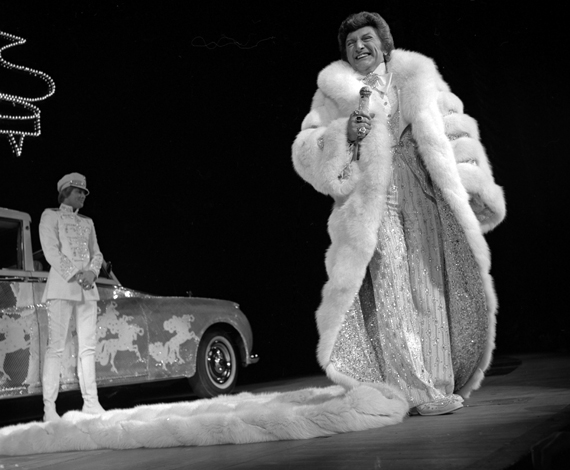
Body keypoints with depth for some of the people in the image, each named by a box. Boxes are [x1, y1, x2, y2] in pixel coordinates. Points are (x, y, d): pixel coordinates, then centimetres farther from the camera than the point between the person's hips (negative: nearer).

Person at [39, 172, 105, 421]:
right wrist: (74, 275, -14)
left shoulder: (87, 222, 22)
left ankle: (91, 403, 6)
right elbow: (51, 251, -6)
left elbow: (96, 253, 16)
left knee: (88, 346, 3)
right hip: (62, 286, -6)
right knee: (56, 346, -9)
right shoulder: (51, 216, 5)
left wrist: (91, 272, -5)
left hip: (88, 288, 6)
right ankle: (49, 408, -10)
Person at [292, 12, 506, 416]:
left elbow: (456, 131, 19)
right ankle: (418, 392, -13)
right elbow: (305, 151, 8)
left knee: (430, 287, -2)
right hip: (371, 204, -2)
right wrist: (343, 135, -10)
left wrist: (473, 185, 9)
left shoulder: (417, 79, 17)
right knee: (391, 290, -12)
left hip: (423, 198, 2)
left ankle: (439, 381, 4)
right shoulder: (334, 92, 12)